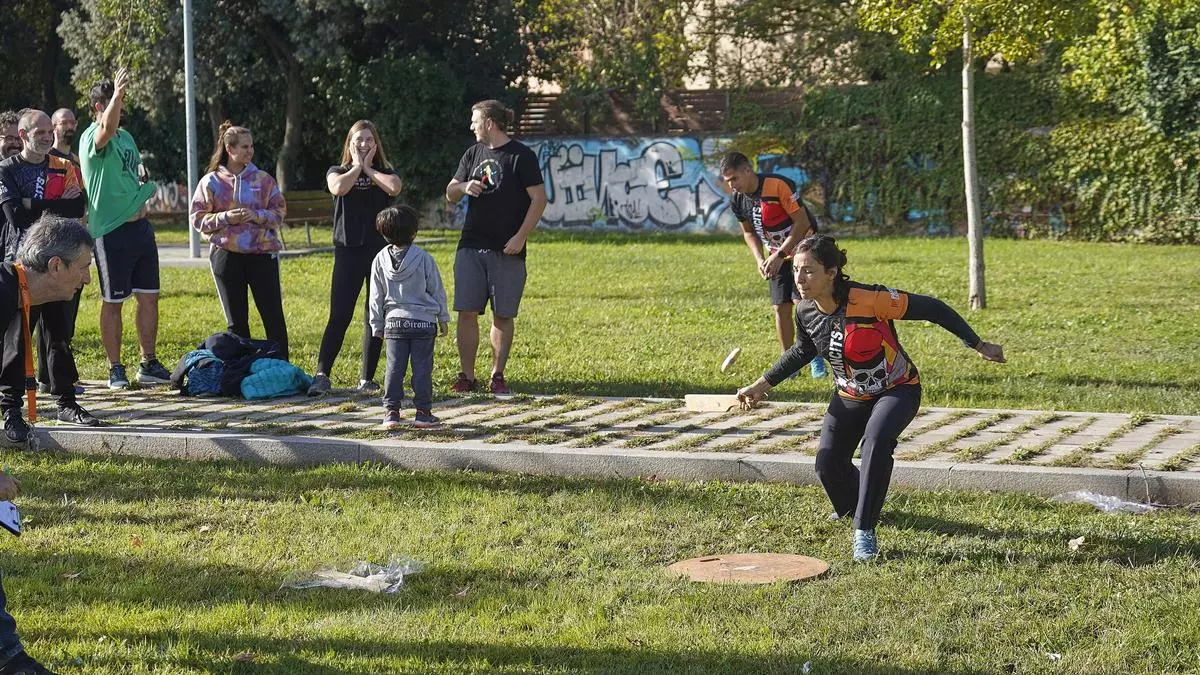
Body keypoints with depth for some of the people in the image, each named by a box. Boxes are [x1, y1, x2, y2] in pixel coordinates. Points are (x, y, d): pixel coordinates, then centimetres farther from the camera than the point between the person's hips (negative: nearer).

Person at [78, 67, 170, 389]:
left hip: (140, 227, 8)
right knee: (113, 302, 1)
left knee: (149, 297, 9)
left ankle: (149, 364, 18)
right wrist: (117, 93, -45)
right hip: (111, 231, -8)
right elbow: (107, 128, -36)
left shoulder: (126, 136, 15)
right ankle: (115, 369, 10)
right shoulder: (92, 138, -11)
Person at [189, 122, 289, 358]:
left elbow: (280, 210, 7)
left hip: (262, 252, 0)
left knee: (273, 314, -2)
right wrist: (225, 218, -13)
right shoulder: (211, 182, 3)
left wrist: (258, 216, -11)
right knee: (236, 319, 8)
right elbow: (198, 219, 2)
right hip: (226, 255, 0)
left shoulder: (262, 179, 6)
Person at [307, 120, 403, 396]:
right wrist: (356, 165, -3)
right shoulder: (338, 172, 9)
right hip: (348, 250, -1)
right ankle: (322, 375, -8)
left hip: (380, 250, 2)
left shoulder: (385, 174, 11)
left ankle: (367, 378, 9)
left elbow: (395, 187, -13)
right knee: (339, 316, -9)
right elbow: (338, 188, -16)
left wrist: (368, 168, -4)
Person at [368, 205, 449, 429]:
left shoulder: (381, 260, 1)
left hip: (394, 322, 2)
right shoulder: (424, 259, -6)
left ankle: (391, 411, 2)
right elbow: (437, 291, 1)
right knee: (422, 368, 2)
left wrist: (377, 325, 15)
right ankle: (423, 412, 3)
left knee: (394, 368, 5)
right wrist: (443, 318, 12)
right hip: (423, 321, -2)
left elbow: (376, 296, 7)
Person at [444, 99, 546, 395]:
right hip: (470, 246, 5)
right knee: (466, 312, -1)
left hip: (507, 249, -5)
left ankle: (497, 376, 12)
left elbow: (539, 199, -7)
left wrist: (520, 237, -15)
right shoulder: (473, 153, 14)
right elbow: (450, 193, 20)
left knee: (503, 315, 2)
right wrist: (464, 187, -4)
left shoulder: (522, 156, -4)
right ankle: (466, 376, 4)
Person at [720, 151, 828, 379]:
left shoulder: (779, 185, -27)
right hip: (777, 256, 6)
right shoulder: (737, 200, -6)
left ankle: (817, 359, -1)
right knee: (781, 309, 2)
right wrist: (759, 260, -6)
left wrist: (779, 255, -24)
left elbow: (802, 223, -23)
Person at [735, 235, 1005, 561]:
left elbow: (930, 308, -24)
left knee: (876, 441, -34)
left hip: (897, 389, -5)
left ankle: (864, 531, -23)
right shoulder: (806, 311, -13)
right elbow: (803, 351, 10)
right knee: (828, 464, -4)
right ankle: (852, 508, 34)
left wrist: (979, 345, -21)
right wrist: (762, 385, 10)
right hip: (850, 397, 5)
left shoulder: (868, 300, -33)